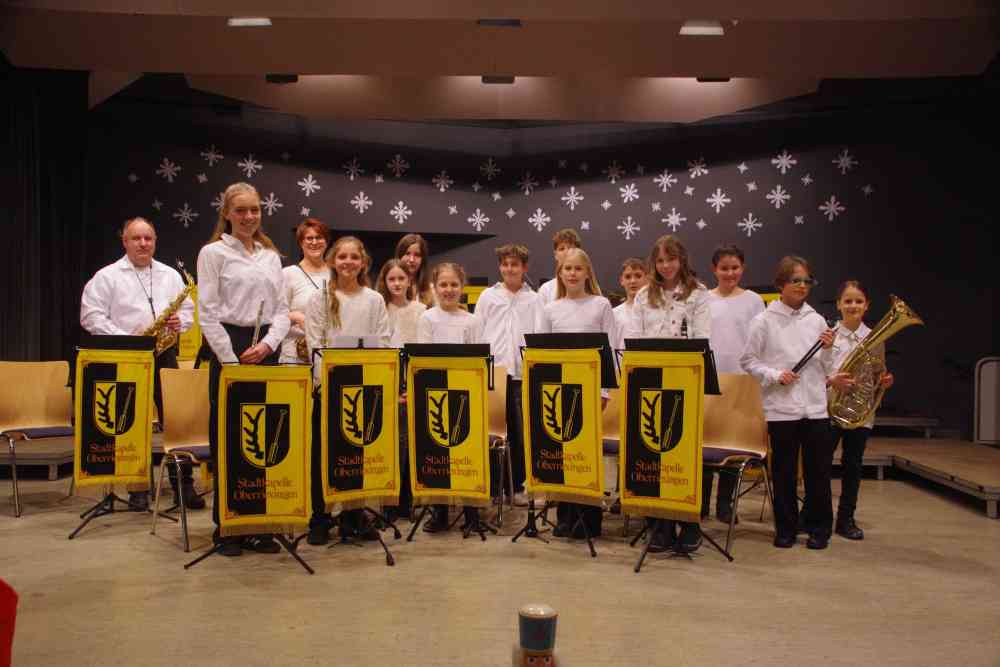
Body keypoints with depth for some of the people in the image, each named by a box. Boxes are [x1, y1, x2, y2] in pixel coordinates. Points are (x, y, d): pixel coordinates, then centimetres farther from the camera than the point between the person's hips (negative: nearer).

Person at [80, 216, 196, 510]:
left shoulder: (170, 275, 15)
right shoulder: (107, 276, 3)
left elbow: (188, 309, 17)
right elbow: (92, 317, -4)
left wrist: (180, 321, -6)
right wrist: (125, 340, -15)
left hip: (165, 354, 3)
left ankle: (183, 484, 7)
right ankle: (139, 488, 11)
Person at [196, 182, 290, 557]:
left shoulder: (271, 255, 14)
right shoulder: (213, 252, 0)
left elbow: (282, 310, 11)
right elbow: (208, 314, -6)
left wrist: (268, 345, -8)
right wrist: (232, 361, -12)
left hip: (266, 350, 4)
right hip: (229, 347, -4)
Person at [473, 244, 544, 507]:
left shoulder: (533, 300, 8)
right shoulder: (488, 296, 9)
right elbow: (477, 334, 7)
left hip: (522, 373, 0)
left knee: (519, 433, 5)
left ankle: (518, 486, 16)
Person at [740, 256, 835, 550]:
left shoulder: (816, 320, 7)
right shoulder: (764, 321, -2)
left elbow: (826, 370, 12)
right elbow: (748, 361, -1)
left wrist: (828, 349, -7)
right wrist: (775, 375, -14)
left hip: (815, 405, 3)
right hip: (781, 407, -3)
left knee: (818, 469, 7)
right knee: (784, 470, 7)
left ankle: (819, 528, 21)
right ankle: (786, 528, 20)